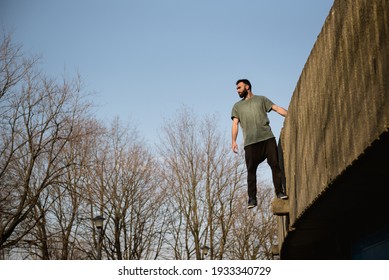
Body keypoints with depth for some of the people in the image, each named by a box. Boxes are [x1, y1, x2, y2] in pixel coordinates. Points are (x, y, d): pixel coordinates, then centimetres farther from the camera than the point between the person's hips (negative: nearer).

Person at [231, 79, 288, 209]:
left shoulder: (261, 99, 17)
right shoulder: (237, 106, 20)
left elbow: (277, 108, 9)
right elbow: (235, 124, 11)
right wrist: (234, 141, -2)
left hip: (268, 138, 0)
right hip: (250, 142, 1)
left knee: (275, 164, -7)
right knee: (251, 169, -3)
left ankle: (279, 192, -1)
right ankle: (252, 198, 0)